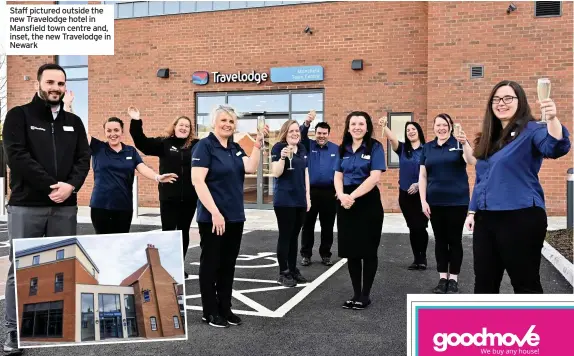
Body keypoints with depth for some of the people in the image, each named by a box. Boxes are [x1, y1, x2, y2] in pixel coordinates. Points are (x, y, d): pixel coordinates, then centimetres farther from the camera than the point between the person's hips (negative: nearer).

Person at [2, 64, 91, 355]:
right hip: (26, 206, -3)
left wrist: (70, 186, -12)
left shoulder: (73, 122, 14)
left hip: (65, 207, 4)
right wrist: (52, 185, -15)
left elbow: (83, 158, 7)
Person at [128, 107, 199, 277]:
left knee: (184, 232, 12)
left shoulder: (196, 145, 2)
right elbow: (142, 143, -5)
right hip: (168, 197, -1)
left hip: (189, 198, 2)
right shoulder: (164, 143, 1)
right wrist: (136, 122, -14)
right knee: (168, 232, 5)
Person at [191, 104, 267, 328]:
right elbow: (197, 181, -17)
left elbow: (251, 168, -3)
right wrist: (214, 212, -22)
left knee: (228, 264, 13)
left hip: (235, 217, 7)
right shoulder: (205, 145, -9)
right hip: (212, 217, -7)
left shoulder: (235, 148, 12)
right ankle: (210, 312, 16)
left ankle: (225, 308, 24)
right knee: (210, 264, 4)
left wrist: (258, 142, -9)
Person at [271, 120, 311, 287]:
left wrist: (308, 196, 12)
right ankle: (283, 273, 8)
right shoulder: (278, 147, -7)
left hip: (300, 200, 6)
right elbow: (276, 173, -14)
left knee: (294, 236, 13)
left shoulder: (302, 149, 12)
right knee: (285, 236, 0)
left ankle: (293, 269, 23)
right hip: (284, 200, -6)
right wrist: (282, 157, -30)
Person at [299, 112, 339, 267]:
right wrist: (306, 123, -36)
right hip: (310, 191, 0)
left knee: (327, 226, 8)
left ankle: (325, 254, 21)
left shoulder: (336, 149, 5)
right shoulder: (309, 145, 4)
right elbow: (301, 136, -16)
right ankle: (306, 254, 17)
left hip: (329, 192, 1)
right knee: (308, 225, 7)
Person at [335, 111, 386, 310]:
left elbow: (375, 177, -15)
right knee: (351, 250, 8)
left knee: (368, 250, 3)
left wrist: (353, 195, -20)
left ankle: (365, 295, 15)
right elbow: (338, 176, 6)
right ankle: (356, 293, 20)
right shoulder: (343, 149, 10)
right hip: (346, 203, 5)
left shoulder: (375, 147, -5)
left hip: (368, 202, -5)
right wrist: (342, 195, -14)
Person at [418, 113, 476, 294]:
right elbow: (423, 176, 6)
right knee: (440, 240, 10)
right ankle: (442, 278, 20)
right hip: (435, 202, 3)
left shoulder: (458, 143, -2)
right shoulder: (427, 147, 7)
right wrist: (423, 200, -1)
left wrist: (465, 143, -37)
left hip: (457, 201, -3)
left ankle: (453, 279, 16)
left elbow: (472, 161, -20)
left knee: (455, 239, 5)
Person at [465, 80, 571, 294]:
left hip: (520, 218, -7)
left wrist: (552, 119, -43)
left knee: (525, 284, 3)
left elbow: (556, 148, -26)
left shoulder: (530, 131, -5)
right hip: (486, 219, 7)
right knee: (484, 283, 14)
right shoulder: (489, 138, 17)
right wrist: (472, 211, 15)